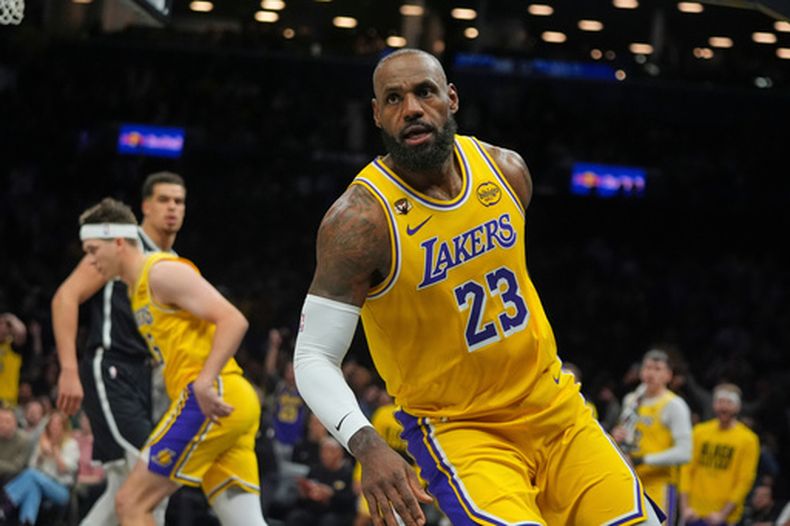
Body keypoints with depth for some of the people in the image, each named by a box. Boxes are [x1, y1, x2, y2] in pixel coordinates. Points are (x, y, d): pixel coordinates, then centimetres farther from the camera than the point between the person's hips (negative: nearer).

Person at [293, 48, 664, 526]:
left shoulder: (506, 169, -2)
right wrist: (368, 447, -34)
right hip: (457, 429, -6)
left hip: (552, 406, 6)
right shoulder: (360, 219, -20)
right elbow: (314, 358, -18)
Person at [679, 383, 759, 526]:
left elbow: (745, 481, -3)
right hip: (695, 514, 3)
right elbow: (687, 470, 7)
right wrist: (685, 507, -2)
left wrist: (723, 514, -9)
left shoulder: (748, 439, 1)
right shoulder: (699, 431, 9)